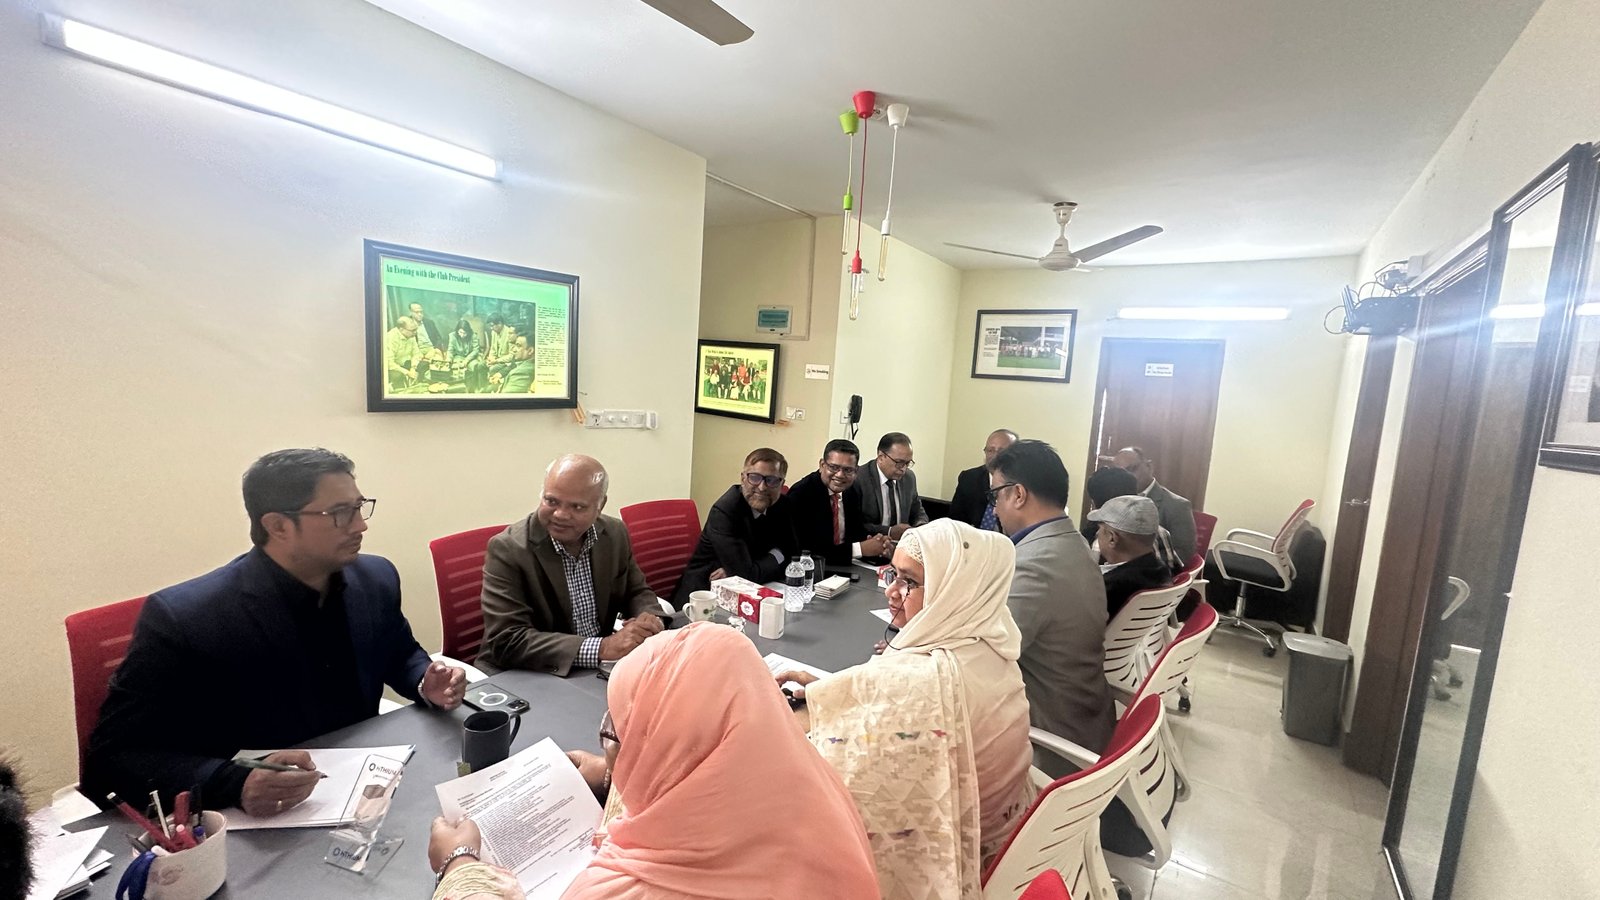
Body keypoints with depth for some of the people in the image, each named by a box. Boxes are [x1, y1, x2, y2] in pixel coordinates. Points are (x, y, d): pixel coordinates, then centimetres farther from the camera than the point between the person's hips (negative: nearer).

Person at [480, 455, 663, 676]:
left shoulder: (615, 534, -3)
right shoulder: (508, 548, -16)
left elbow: (637, 593, 9)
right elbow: (506, 641, -22)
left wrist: (649, 621, -14)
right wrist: (601, 648, -30)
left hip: (599, 672, 4)